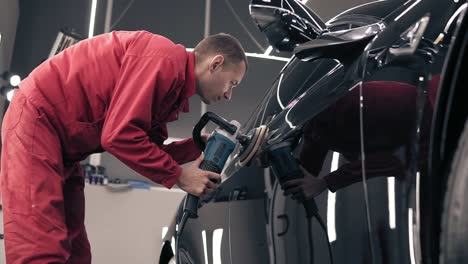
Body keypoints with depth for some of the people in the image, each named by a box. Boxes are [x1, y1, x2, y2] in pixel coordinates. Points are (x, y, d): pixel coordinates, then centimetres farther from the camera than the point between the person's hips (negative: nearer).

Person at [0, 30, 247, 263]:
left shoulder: (174, 80, 12)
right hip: (37, 121, -10)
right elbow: (119, 135, -26)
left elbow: (149, 149, 15)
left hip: (63, 146, 10)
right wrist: (179, 176, -15)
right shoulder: (165, 58, -20)